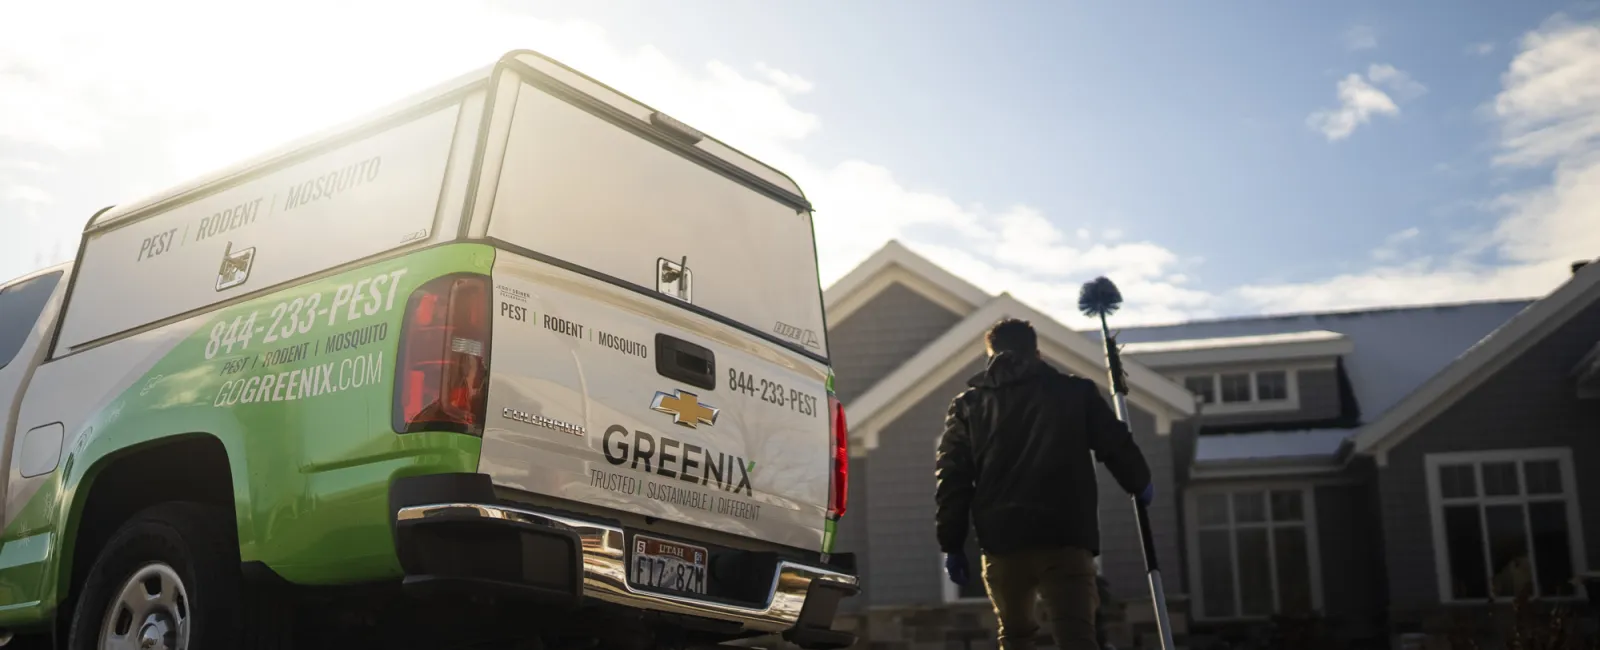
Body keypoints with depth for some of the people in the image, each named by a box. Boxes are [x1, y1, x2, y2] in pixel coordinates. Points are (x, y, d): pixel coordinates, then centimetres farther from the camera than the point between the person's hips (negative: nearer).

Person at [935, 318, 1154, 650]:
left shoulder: (968, 404, 13)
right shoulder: (1076, 391, 12)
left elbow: (952, 478, 6)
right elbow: (1117, 445, 12)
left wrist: (952, 544, 7)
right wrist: (1140, 484, 32)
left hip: (1001, 540, 2)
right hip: (1064, 538, -2)